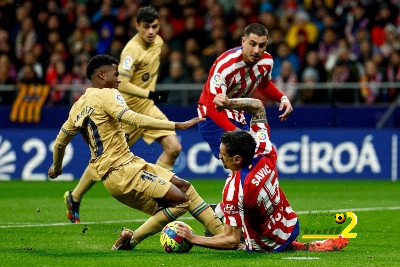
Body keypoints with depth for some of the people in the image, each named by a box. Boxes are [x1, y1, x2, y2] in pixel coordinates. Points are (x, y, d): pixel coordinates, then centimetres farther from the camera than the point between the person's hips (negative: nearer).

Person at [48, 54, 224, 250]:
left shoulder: (78, 106, 17)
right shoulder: (105, 95, -9)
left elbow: (60, 142, 26)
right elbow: (134, 119, -25)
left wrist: (56, 167, 46)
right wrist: (177, 126, -28)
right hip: (121, 170, -10)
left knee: (184, 187, 11)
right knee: (180, 200, -14)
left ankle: (222, 233, 10)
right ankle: (131, 240, -6)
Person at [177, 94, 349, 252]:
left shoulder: (234, 189, -36)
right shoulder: (264, 154, -18)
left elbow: (232, 241, -31)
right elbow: (258, 106, -4)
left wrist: (193, 239, -25)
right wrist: (230, 103, -16)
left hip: (268, 247, -8)